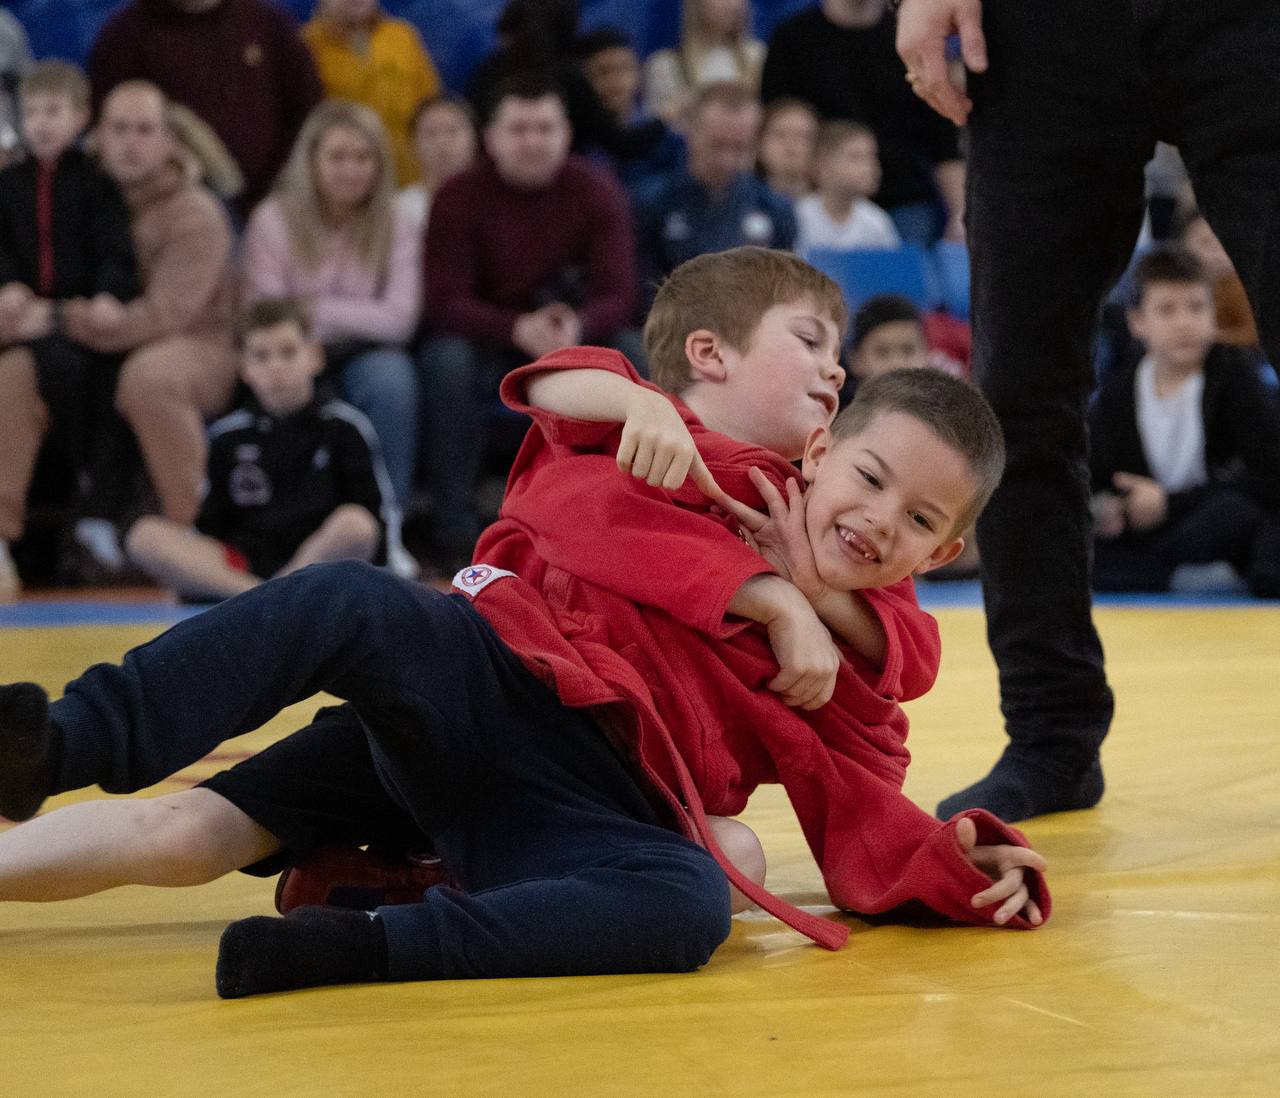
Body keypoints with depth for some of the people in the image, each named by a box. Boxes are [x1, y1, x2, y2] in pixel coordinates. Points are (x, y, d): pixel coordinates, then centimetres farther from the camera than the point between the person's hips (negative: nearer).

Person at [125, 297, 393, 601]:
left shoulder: (343, 426, 5)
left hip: (321, 559, -3)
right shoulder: (228, 436, 13)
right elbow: (212, 523, 15)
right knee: (144, 534, -18)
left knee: (354, 522, -35)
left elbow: (375, 515, 4)